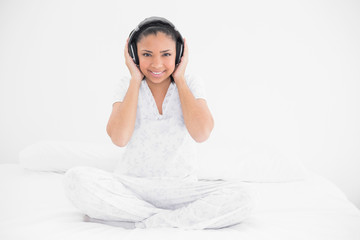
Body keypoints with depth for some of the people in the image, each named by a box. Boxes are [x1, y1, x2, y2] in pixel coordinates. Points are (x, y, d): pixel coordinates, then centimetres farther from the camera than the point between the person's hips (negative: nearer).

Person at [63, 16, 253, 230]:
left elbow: (201, 133, -16)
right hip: (131, 185, 1)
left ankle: (143, 223, -22)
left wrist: (179, 79, -5)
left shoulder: (191, 85, 3)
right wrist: (136, 80, -6)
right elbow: (119, 138, -14)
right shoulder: (127, 87, 4)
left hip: (180, 187, 0)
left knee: (239, 198, -27)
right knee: (77, 178, -28)